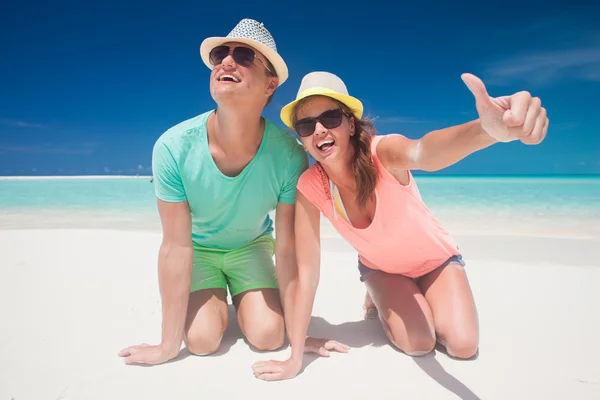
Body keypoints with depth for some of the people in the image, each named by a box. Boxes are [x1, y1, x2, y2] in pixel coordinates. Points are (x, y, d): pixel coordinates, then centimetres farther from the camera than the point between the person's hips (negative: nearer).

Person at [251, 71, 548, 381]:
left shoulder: (382, 151, -34)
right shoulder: (310, 187, -26)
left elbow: (424, 152, -59)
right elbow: (307, 272, -26)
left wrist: (491, 129, -83)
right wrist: (295, 358, -26)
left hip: (435, 259, 0)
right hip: (381, 268, 1)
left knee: (463, 345, -14)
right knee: (417, 343, -20)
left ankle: (415, 301, 17)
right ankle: (379, 300, 12)